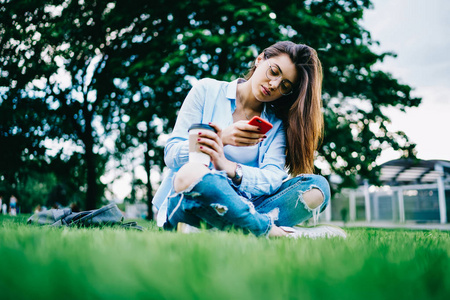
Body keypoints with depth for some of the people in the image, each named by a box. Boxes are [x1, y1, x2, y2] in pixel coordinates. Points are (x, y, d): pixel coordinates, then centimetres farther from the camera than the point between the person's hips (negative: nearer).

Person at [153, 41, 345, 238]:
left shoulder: (277, 124, 12)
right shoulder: (207, 91, 6)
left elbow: (273, 178, -5)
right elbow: (171, 155, -1)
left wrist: (229, 168, -27)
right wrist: (223, 138, -19)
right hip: (188, 203, -2)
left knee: (318, 185, -18)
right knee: (191, 172, -37)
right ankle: (272, 230, -25)